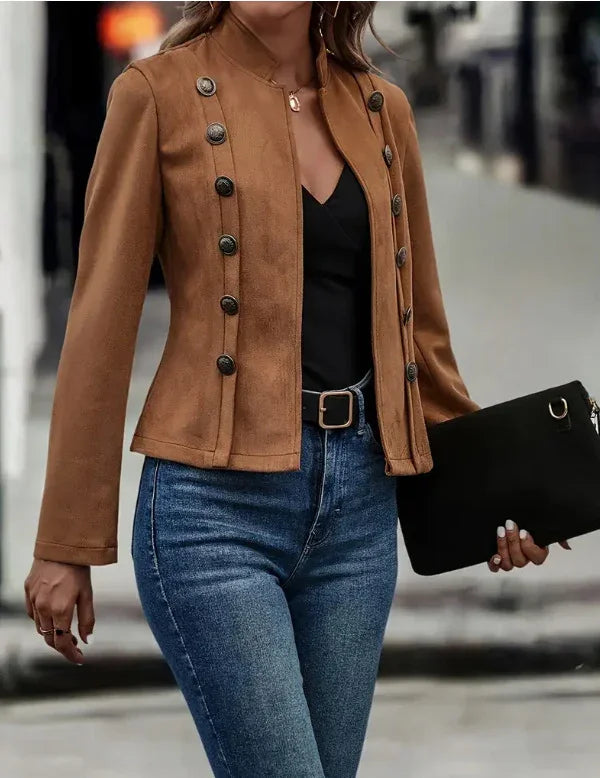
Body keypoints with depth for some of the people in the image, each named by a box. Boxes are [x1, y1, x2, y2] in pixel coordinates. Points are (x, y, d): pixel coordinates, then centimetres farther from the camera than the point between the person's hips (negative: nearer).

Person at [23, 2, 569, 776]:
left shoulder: (382, 109, 11)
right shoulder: (158, 93, -3)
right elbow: (102, 321, -4)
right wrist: (67, 543, -5)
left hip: (359, 498, 5)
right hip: (217, 499, -5)